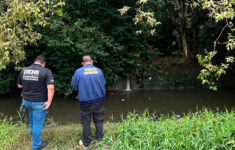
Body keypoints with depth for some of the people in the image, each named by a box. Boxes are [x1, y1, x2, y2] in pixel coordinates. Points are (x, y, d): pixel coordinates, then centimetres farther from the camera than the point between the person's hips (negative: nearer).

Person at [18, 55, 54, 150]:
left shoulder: (23, 70, 0)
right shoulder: (46, 72, -14)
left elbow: (19, 85, 11)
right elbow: (51, 88, -23)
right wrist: (49, 102, -18)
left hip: (26, 100, 5)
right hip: (39, 102, -5)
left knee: (31, 110, 38)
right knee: (38, 124, 9)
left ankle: (32, 129, 50)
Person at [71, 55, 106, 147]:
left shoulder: (78, 71, -10)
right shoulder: (99, 70, -3)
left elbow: (73, 86, -3)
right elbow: (103, 84, 5)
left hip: (85, 101, -2)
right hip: (98, 100, 2)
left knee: (86, 123, 10)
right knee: (99, 121, 15)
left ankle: (86, 142, 21)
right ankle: (99, 140, 26)